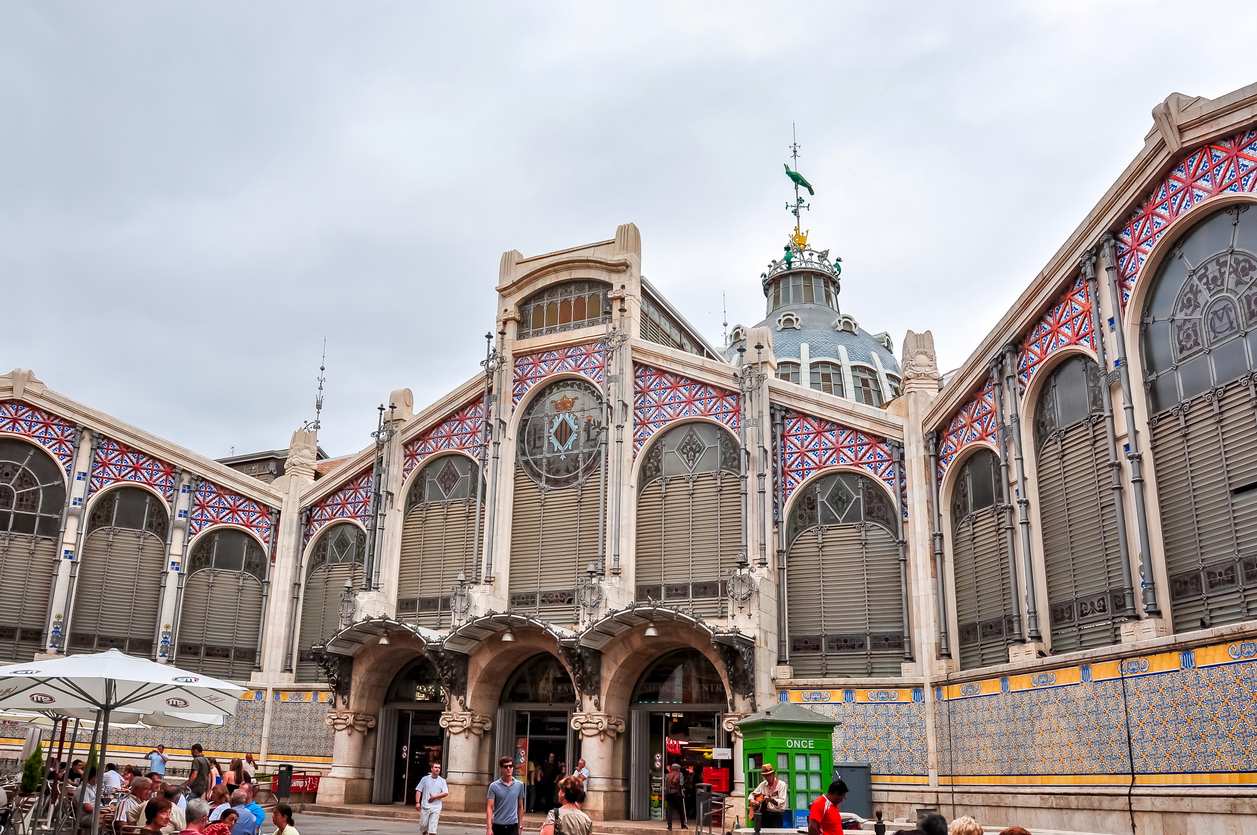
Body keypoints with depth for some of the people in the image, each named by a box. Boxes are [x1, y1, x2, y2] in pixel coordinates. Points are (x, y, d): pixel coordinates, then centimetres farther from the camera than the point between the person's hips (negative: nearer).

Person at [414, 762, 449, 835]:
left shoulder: (442, 781, 6)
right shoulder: (425, 779, 6)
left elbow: (446, 793, -1)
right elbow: (418, 791, 4)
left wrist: (434, 797, -10)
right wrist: (417, 802, -7)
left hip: (436, 807, 0)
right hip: (425, 806, 0)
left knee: (432, 828, -6)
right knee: (423, 824, 5)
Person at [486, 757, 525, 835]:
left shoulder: (519, 785, 3)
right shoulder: (494, 786, -5)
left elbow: (520, 807, 11)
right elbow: (489, 807, -8)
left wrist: (520, 826, 11)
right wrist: (489, 828, -16)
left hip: (512, 826, 1)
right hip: (498, 826, -1)